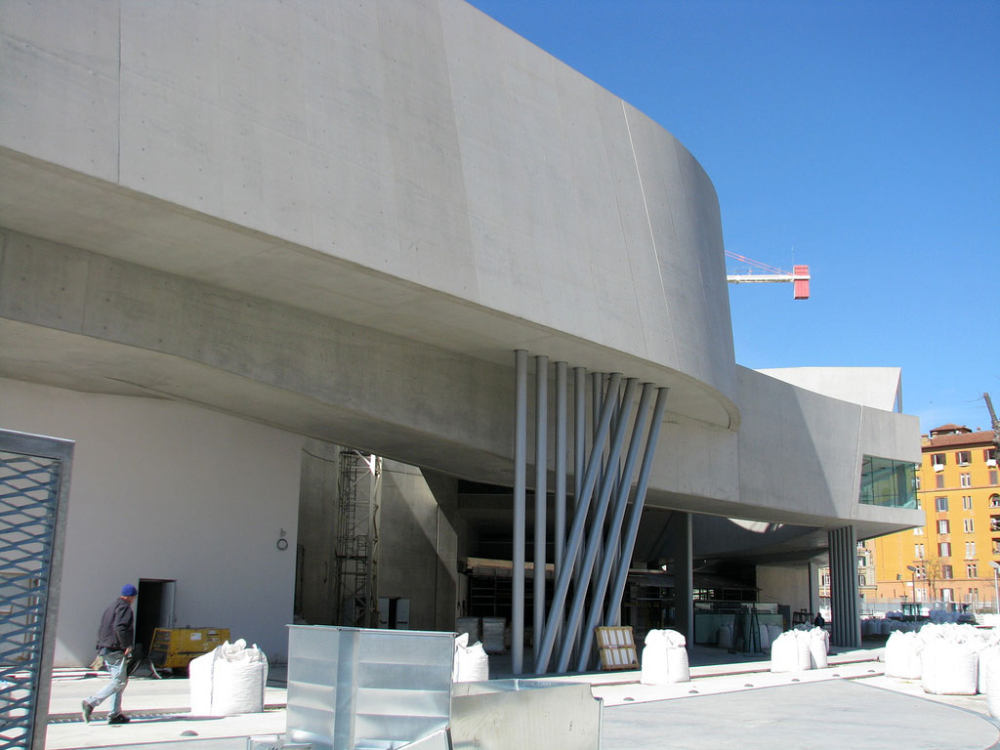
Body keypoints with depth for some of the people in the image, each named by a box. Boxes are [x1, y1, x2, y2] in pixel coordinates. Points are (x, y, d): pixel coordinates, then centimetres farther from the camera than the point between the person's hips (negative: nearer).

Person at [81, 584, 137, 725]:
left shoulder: (111, 608, 20)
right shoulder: (124, 607, -9)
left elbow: (101, 630, 21)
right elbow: (119, 627, -24)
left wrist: (100, 647, 19)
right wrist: (127, 645, -18)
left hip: (105, 649, 10)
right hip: (116, 651, -10)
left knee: (121, 681, 12)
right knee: (118, 682, -8)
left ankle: (115, 714, 10)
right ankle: (91, 703, -17)